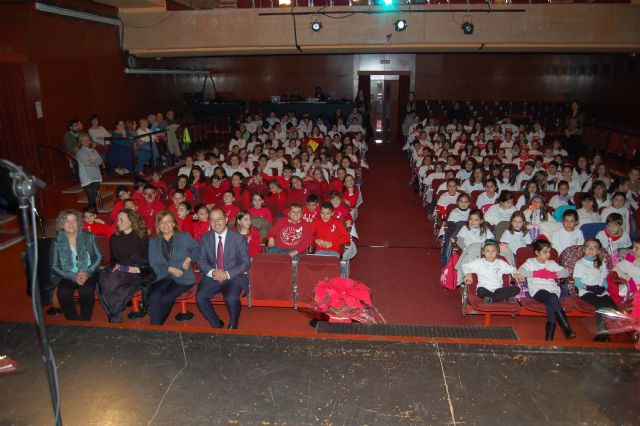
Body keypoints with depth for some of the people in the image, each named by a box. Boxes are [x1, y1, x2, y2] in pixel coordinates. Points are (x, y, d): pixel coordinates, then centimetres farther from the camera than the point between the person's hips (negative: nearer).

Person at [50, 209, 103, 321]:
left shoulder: (89, 237, 4)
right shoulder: (57, 242, 1)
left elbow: (99, 257, 4)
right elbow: (53, 267, 0)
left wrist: (88, 272, -12)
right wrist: (73, 277, -13)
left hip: (88, 274, 0)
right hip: (66, 276, 0)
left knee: (86, 291, -32)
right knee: (64, 293, -31)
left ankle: (85, 320, -8)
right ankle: (74, 320, -7)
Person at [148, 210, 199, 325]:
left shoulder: (185, 237, 11)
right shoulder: (153, 242, 15)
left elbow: (197, 250, 13)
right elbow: (153, 264, 7)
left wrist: (189, 258, -7)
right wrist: (169, 269, -10)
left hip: (183, 277, -2)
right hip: (162, 277, 2)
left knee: (166, 298, -27)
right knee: (154, 296, -29)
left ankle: (158, 324, -6)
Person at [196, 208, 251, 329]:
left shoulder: (239, 238, -5)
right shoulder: (205, 238, 6)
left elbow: (246, 263, -5)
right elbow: (201, 260, 7)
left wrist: (227, 274, -18)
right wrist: (212, 272, -15)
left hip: (234, 277, -3)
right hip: (212, 277, 4)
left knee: (231, 298, -31)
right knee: (200, 297, -22)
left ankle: (233, 326, 0)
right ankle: (217, 325, 1)